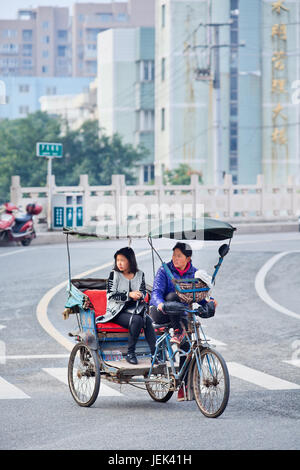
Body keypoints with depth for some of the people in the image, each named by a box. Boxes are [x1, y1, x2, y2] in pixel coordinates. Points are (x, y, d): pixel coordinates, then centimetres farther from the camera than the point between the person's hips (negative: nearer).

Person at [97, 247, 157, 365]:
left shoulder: (139, 274, 10)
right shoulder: (114, 274, 0)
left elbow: (143, 293, 17)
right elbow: (111, 296, -7)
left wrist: (139, 295, -9)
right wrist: (129, 295, -19)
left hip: (135, 310, 3)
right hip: (118, 312, -3)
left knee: (147, 320, -29)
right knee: (137, 320, -33)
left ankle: (154, 353, -32)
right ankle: (130, 353, -24)